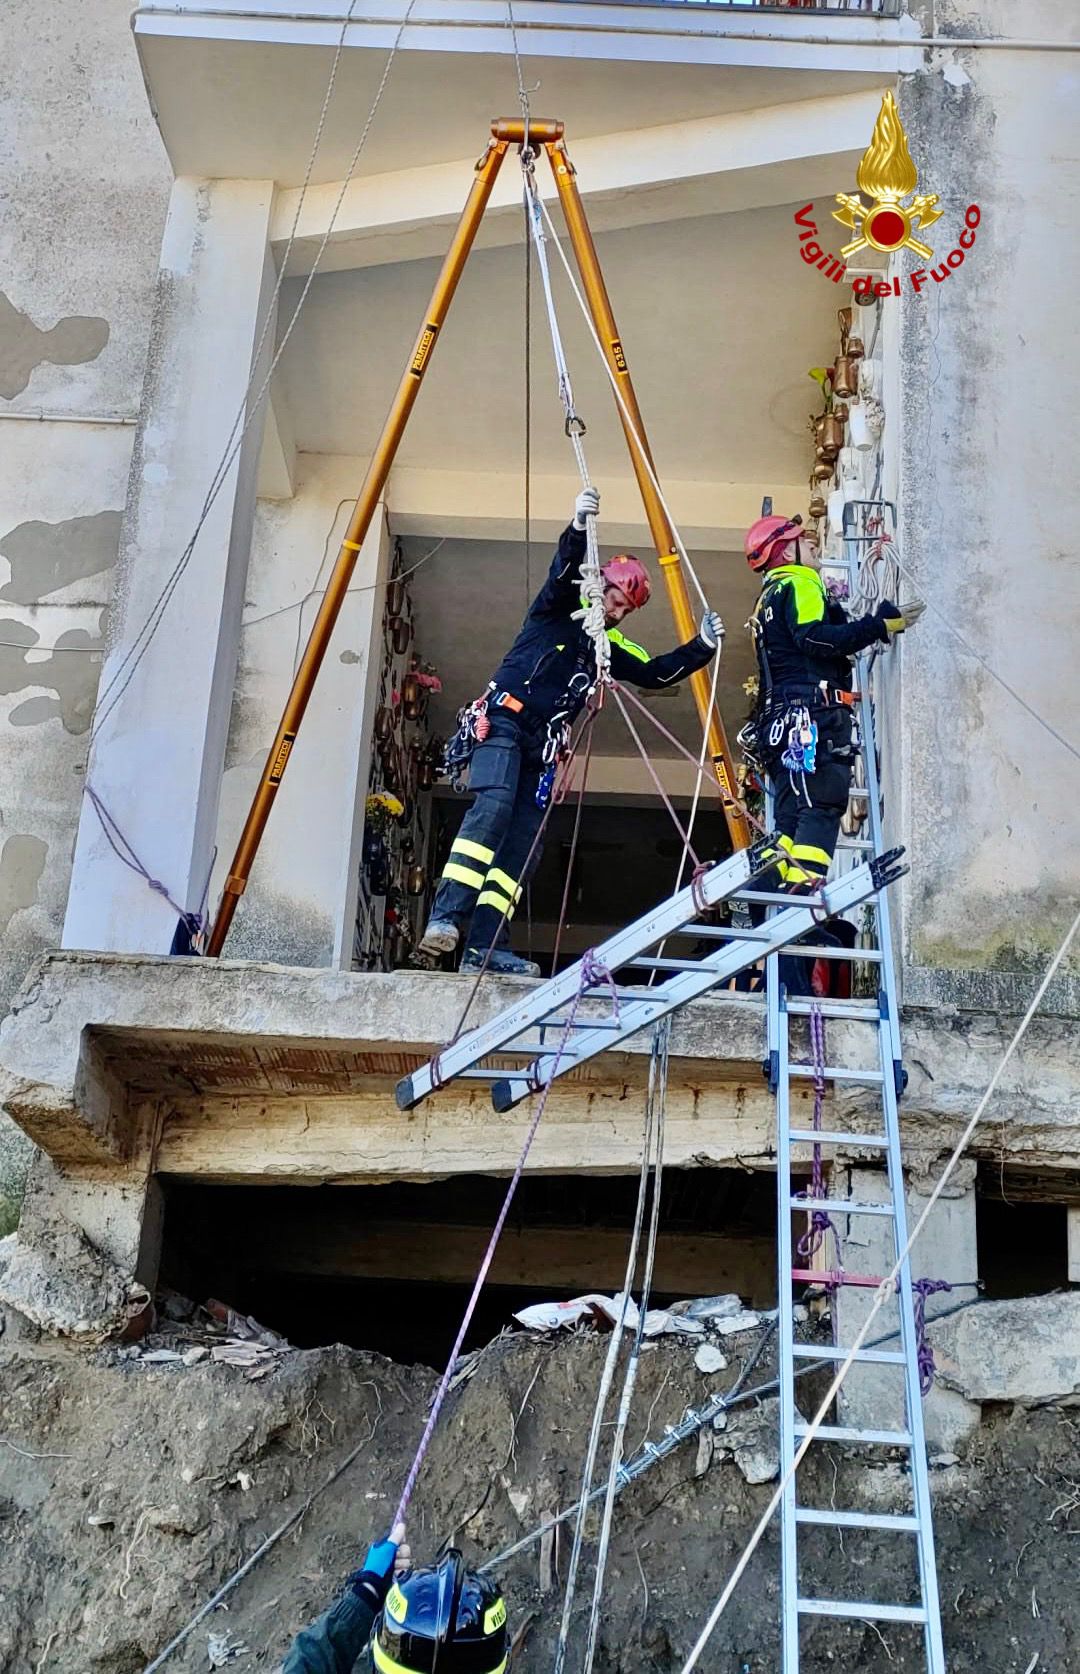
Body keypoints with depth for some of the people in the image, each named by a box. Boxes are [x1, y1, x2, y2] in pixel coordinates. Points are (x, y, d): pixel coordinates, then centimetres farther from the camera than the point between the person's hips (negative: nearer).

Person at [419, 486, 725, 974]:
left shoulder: (608, 645, 21)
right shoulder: (558, 608, 5)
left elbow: (656, 674, 19)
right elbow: (563, 569, -14)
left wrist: (701, 646, 8)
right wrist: (579, 526, -32)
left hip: (541, 746, 7)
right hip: (503, 723, -7)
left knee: (522, 842, -3)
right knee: (493, 807, -28)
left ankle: (483, 946, -8)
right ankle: (445, 916, -34)